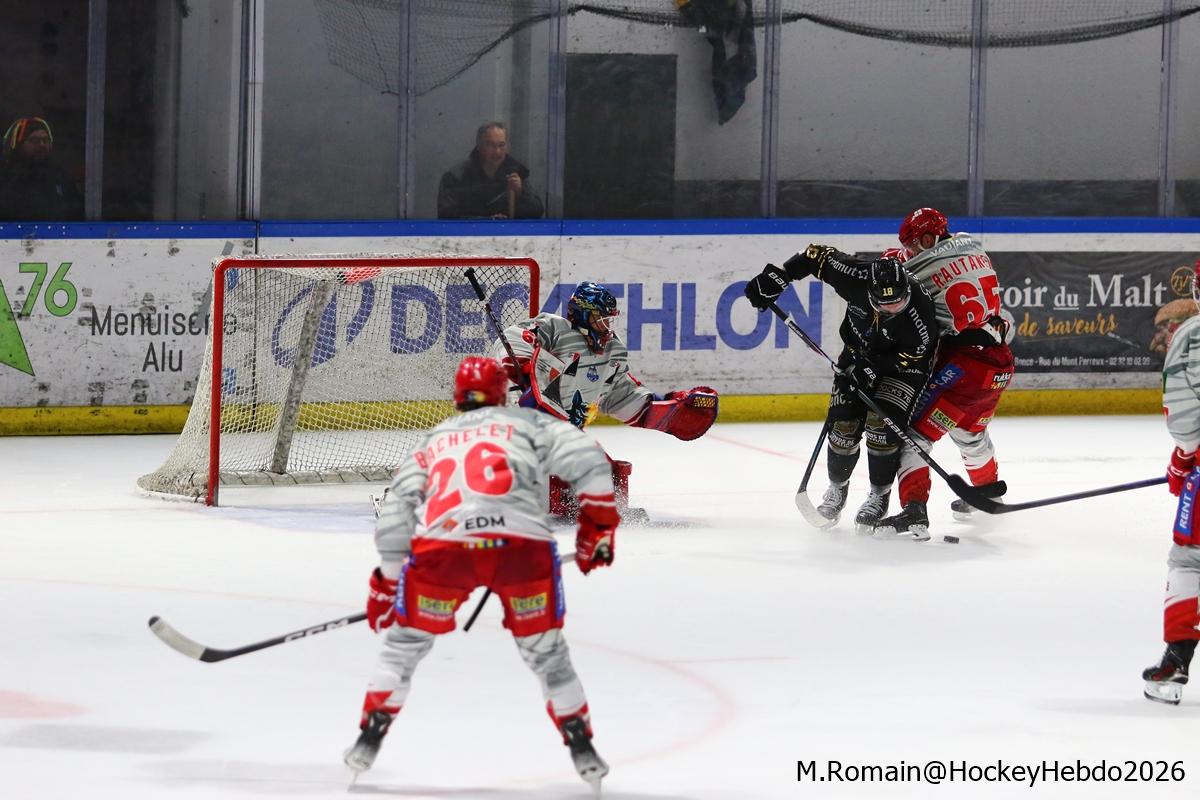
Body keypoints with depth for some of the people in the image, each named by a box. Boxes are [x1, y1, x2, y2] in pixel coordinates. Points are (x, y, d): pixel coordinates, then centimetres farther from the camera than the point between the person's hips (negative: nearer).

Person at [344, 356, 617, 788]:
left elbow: (396, 513, 25)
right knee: (545, 650, 19)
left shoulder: (433, 440, 31)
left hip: (440, 546, 1)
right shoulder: (529, 423, 25)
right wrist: (597, 524, 16)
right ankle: (582, 749, 17)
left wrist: (386, 583, 33)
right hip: (522, 542, -1)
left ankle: (369, 740, 19)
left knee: (405, 642, 22)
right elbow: (587, 460, 9)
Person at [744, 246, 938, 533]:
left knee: (881, 422, -20)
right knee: (844, 425, -4)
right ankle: (837, 487, 23)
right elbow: (819, 256, -15)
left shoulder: (920, 309, -35)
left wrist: (872, 368, -31)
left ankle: (880, 495, 0)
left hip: (901, 364, -3)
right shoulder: (856, 277, -30)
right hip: (860, 355, 3)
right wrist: (775, 277, -17)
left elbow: (911, 356, -23)